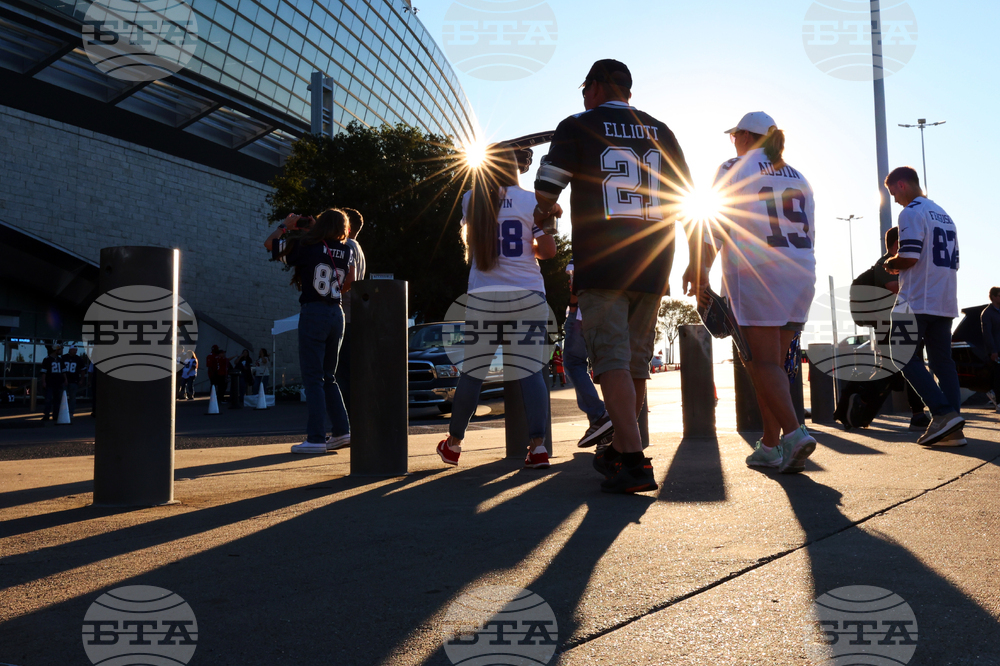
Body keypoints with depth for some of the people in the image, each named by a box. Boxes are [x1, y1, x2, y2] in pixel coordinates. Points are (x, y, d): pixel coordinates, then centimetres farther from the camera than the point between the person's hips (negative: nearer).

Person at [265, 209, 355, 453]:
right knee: (328, 377, 15)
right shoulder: (347, 252, 6)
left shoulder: (307, 247, -5)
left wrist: (286, 224, 20)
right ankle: (342, 431, 13)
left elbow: (269, 243, 7)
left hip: (313, 313, -5)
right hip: (337, 314, 5)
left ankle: (316, 438, -4)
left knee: (313, 378, -3)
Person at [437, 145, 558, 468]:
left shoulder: (470, 200, 7)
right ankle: (538, 447, -9)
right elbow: (548, 250, -1)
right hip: (527, 293, -1)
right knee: (531, 372, -1)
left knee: (472, 372, 9)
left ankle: (453, 444, 22)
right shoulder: (530, 200, 0)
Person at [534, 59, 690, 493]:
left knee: (612, 359, -7)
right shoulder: (660, 132, 14)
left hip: (600, 266, -5)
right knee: (635, 361, 12)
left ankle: (633, 463, -16)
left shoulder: (578, 127, 2)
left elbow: (545, 193, 1)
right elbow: (685, 196, 15)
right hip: (652, 267, 5)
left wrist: (546, 212, 22)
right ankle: (619, 450, 25)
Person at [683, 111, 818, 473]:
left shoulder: (734, 168, 2)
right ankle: (770, 446, 10)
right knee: (773, 362, 9)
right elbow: (809, 233, 17)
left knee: (762, 362, -7)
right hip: (800, 275, 6)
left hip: (755, 275, -6)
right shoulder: (797, 177, 19)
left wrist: (698, 270, -4)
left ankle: (793, 432, -23)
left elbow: (713, 226, -5)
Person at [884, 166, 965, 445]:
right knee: (943, 362, 6)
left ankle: (943, 412, -17)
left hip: (919, 303, -8)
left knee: (908, 360, -4)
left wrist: (890, 264, 3)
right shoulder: (944, 215, 21)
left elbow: (909, 257, -18)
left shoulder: (912, 212, -7)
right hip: (946, 303, 8)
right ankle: (953, 429, 0)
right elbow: (953, 262, 23)